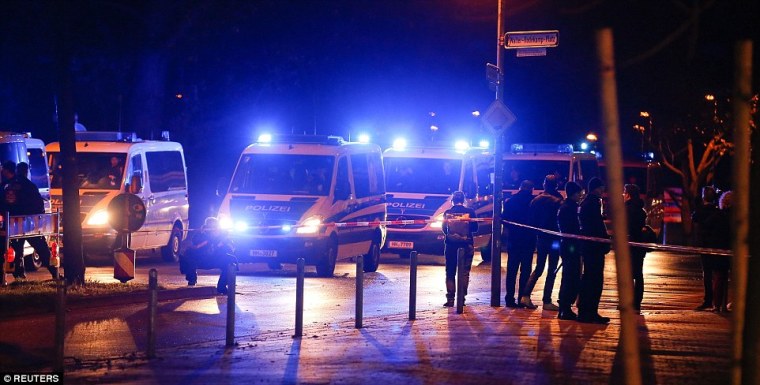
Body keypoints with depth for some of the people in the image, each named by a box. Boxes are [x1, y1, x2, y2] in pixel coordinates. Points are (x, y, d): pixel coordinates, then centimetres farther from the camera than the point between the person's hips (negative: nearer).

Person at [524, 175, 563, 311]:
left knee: (538, 269, 16)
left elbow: (532, 219, 6)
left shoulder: (535, 200, 1)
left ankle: (526, 295, 4)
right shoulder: (557, 201, -15)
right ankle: (547, 301, 1)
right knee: (552, 271, 2)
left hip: (540, 238, 5)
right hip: (554, 239, -5)